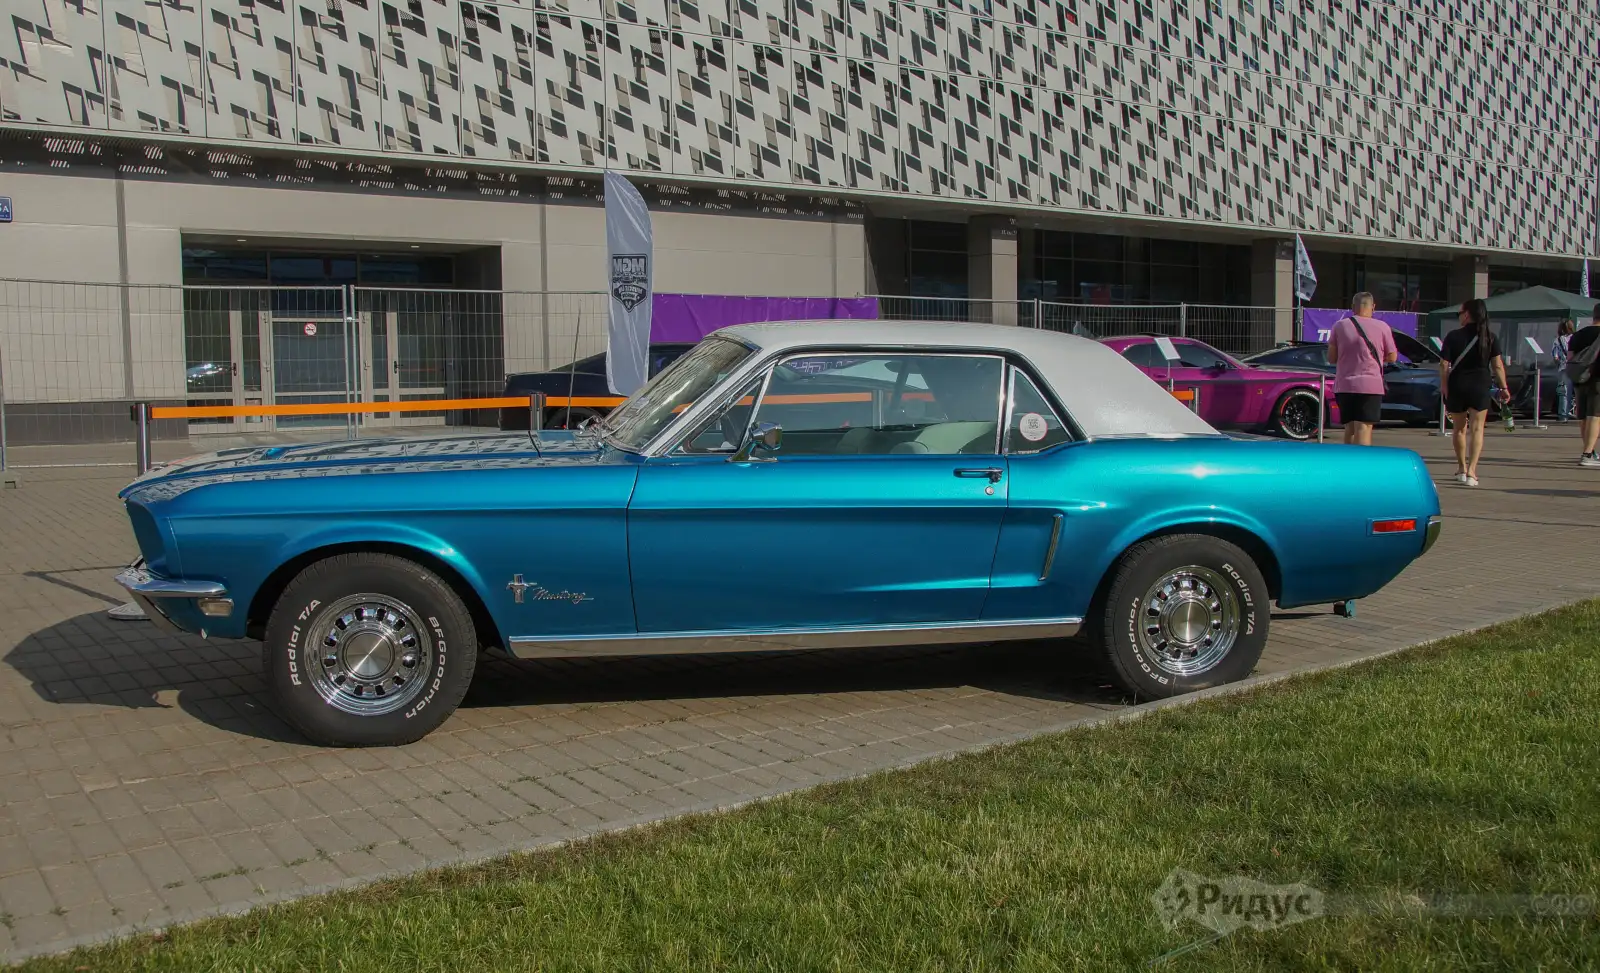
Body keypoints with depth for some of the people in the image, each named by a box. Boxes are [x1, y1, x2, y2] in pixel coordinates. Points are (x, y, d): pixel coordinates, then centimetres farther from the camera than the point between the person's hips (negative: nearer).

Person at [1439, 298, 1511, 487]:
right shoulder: (1490, 337, -1)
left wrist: (1445, 389, 0)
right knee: (1477, 428, 1)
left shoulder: (1453, 337, -5)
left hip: (1457, 387, 0)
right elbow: (1497, 365, -1)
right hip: (1480, 387, 0)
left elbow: (1444, 366, -7)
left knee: (1459, 428, 16)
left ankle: (1462, 469, 27)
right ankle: (1471, 471, -11)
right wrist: (1504, 387, 6)